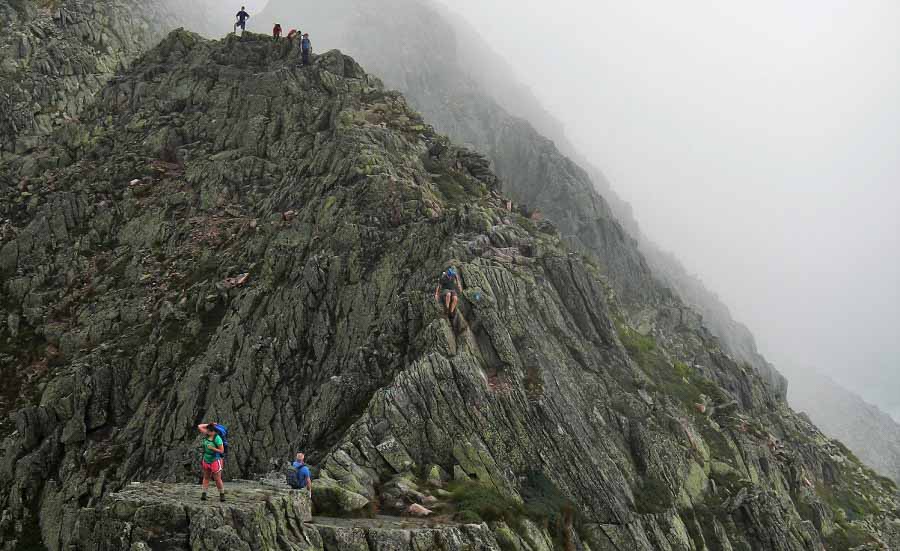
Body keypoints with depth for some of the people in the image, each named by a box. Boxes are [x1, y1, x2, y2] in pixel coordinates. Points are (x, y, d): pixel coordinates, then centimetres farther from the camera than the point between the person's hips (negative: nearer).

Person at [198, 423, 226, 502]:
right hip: (206, 460, 7)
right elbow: (199, 426, 6)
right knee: (206, 477, 8)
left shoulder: (217, 438, -19)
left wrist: (212, 448, -26)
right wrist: (209, 424, -4)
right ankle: (204, 494, 9)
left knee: (218, 479, -4)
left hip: (215, 461, -7)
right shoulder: (207, 434, -1)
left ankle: (222, 495, 6)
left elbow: (222, 451, -17)